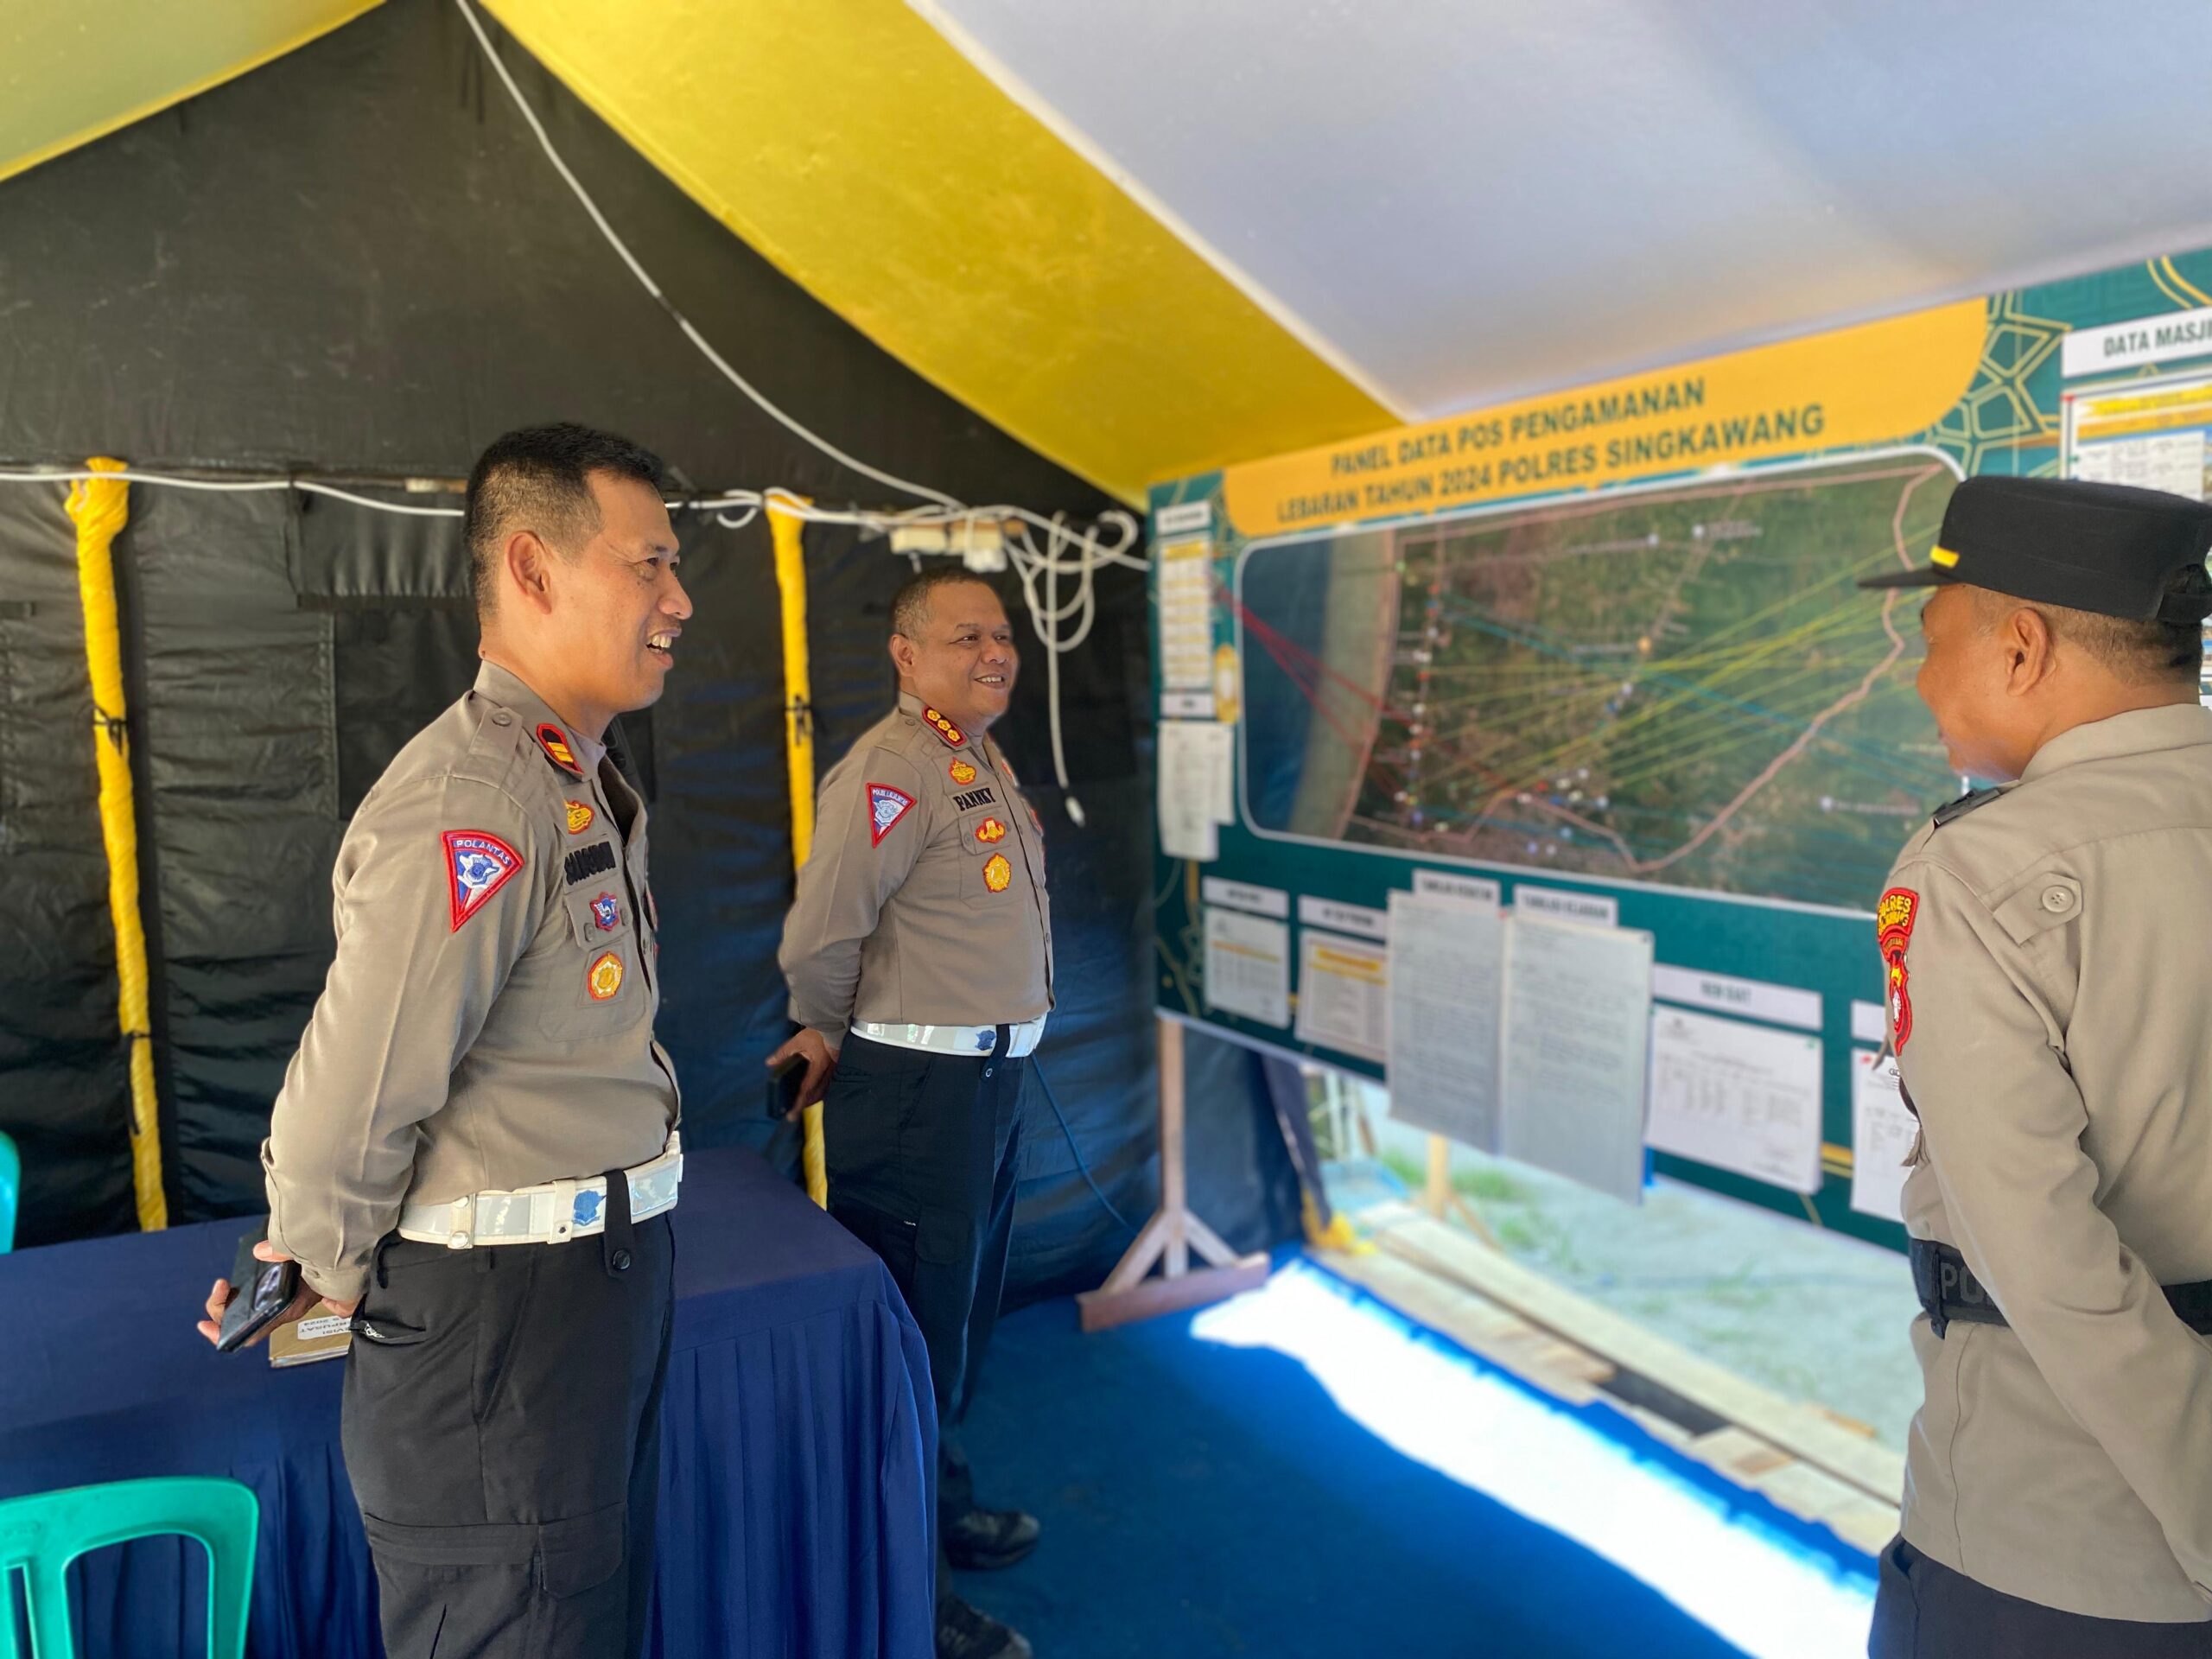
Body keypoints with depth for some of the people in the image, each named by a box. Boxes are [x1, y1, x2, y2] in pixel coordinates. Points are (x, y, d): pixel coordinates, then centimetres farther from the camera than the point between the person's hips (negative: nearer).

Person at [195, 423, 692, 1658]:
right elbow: (351, 1093, -25)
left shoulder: (587, 786, 9)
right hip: (501, 1315, -9)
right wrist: (331, 1270, -6)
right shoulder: (475, 804, -24)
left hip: (610, 1275, 9)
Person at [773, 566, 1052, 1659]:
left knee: (961, 1321, 24)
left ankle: (943, 1509, 45)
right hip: (917, 1091, -10)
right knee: (915, 1335, 4)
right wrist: (829, 1035, -5)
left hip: (989, 1080, 10)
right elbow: (819, 939, -24)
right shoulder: (891, 770, -21)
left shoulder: (985, 763, 11)